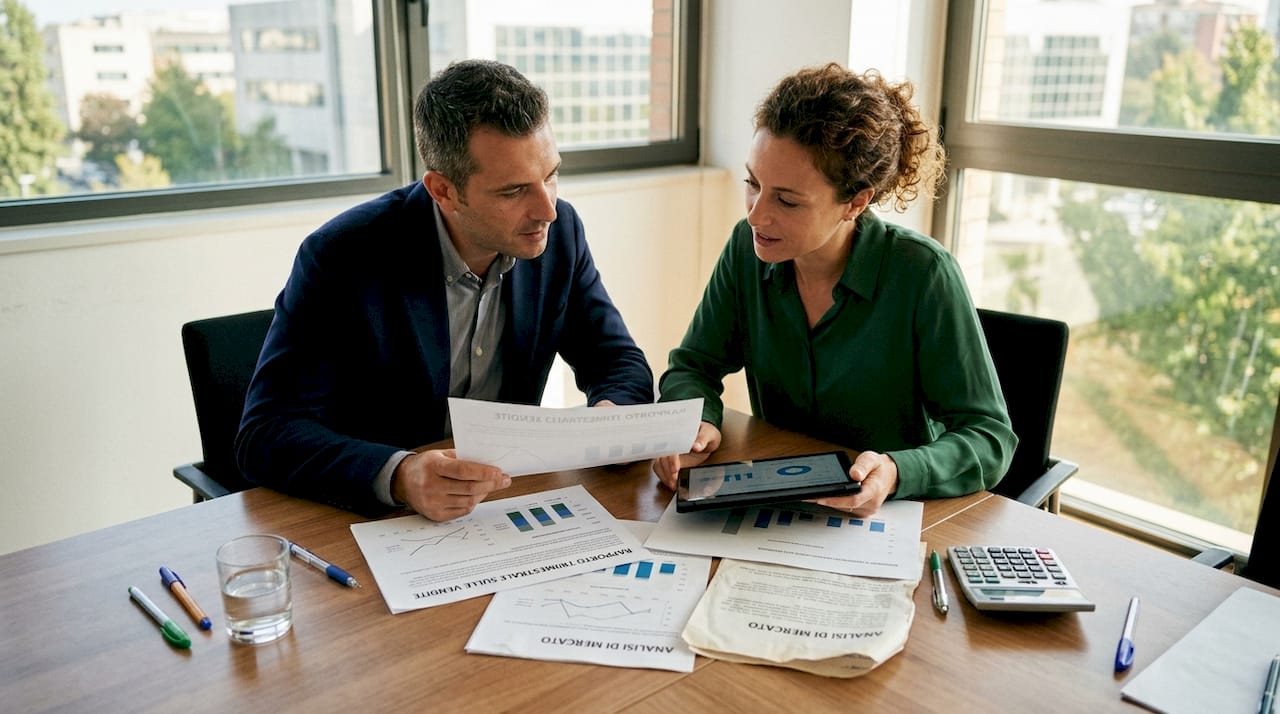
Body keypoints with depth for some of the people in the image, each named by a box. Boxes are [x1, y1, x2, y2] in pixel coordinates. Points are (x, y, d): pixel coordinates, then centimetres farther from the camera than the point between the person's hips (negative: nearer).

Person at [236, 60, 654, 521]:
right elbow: (265, 434, -19)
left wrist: (608, 416, -21)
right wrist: (400, 477, -36)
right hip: (374, 519, -1)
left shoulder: (560, 232, -5)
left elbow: (623, 366, 3)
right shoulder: (343, 257, -18)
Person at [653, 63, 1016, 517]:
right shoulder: (748, 248, -6)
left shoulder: (923, 275, -18)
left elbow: (989, 438, -14)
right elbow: (692, 366, 5)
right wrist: (695, 423, -18)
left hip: (895, 518, -1)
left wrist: (898, 473, -34)